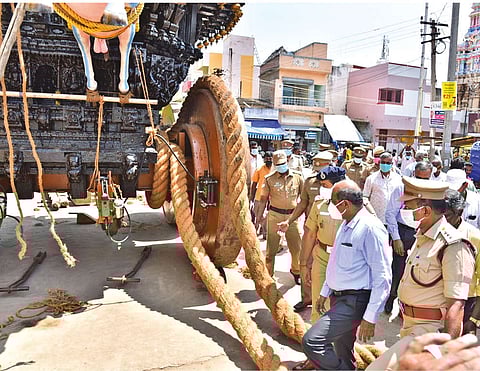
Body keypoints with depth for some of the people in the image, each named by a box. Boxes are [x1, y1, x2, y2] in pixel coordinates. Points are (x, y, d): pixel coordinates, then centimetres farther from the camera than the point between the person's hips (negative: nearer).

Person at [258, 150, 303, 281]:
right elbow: (263, 199, 5)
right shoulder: (269, 179, -1)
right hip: (275, 215, -1)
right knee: (272, 247, 4)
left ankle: (296, 271, 34)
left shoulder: (297, 177, 2)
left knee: (297, 247, 9)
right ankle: (268, 274, 19)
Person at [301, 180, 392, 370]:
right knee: (343, 353, 20)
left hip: (355, 301, -9)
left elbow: (383, 278, -20)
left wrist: (370, 317, -20)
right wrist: (325, 292, 23)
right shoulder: (346, 225, 10)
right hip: (339, 298, 9)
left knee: (312, 341, -18)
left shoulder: (370, 228, -20)